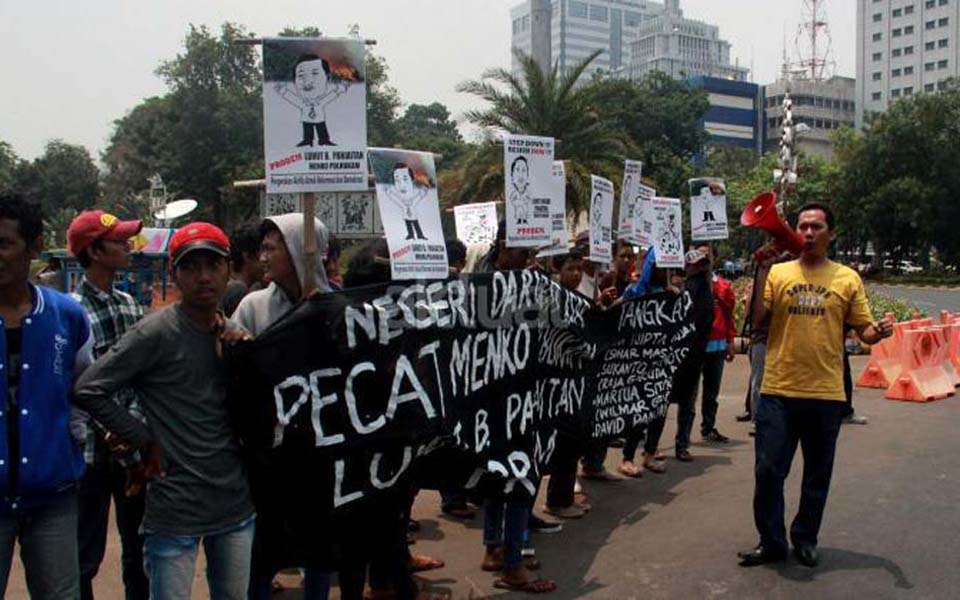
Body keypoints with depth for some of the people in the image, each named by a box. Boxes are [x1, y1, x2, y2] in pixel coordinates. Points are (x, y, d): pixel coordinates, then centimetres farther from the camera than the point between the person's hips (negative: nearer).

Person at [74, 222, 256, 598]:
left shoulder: (233, 334, 7)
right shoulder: (156, 334, -12)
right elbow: (87, 391, -14)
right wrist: (146, 441, -10)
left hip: (237, 503, 6)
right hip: (176, 510, -6)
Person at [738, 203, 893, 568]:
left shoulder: (847, 278, 6)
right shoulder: (778, 272, 5)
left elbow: (864, 330, 7)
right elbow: (756, 318, -4)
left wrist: (879, 332, -15)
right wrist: (761, 272, -12)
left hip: (826, 394, 1)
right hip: (778, 391, 0)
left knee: (817, 476, 12)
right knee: (769, 470, 0)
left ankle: (805, 539, 30)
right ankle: (771, 542, 15)